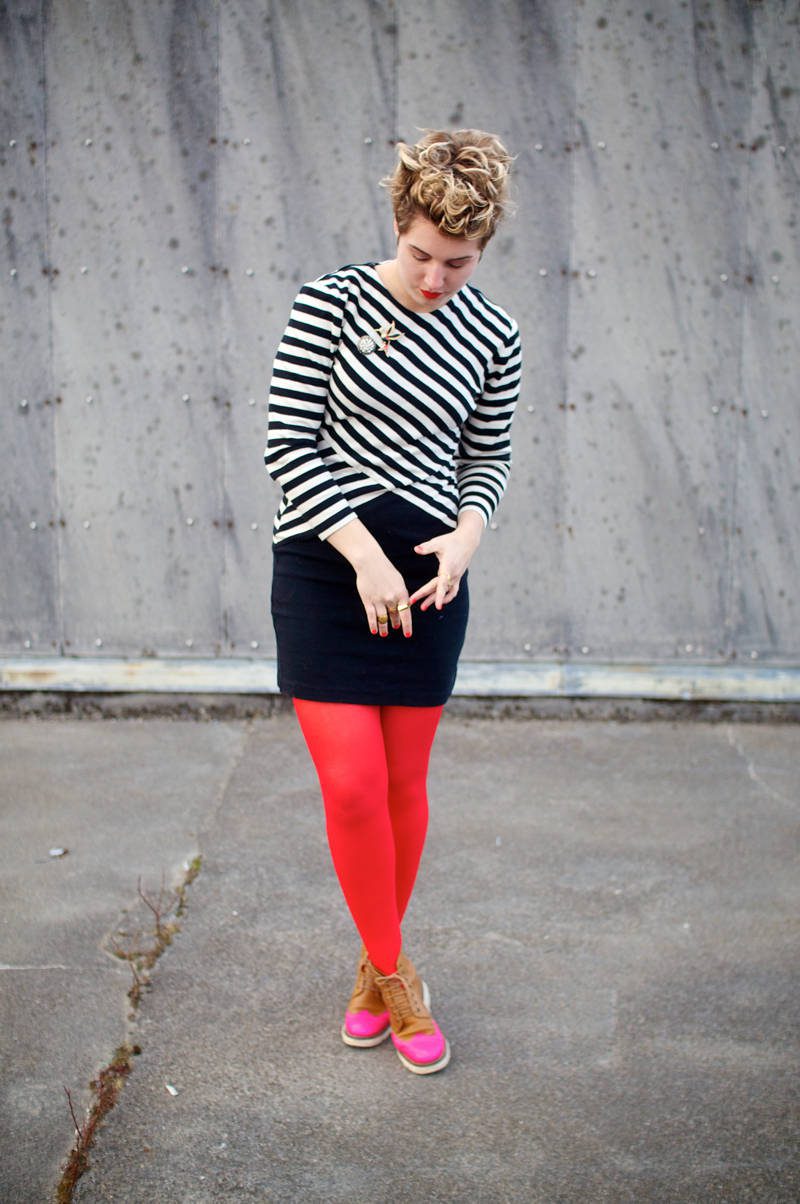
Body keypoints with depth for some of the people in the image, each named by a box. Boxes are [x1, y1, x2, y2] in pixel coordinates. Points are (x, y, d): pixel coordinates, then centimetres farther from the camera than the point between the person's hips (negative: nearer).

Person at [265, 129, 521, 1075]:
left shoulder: (492, 337, 4)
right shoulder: (330, 305, -6)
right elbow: (288, 445, -7)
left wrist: (468, 531, -7)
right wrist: (363, 553, -16)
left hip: (425, 572, 3)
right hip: (325, 563, -3)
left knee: (403, 784, 9)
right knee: (351, 786, -7)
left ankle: (378, 968, 29)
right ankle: (393, 975, 14)